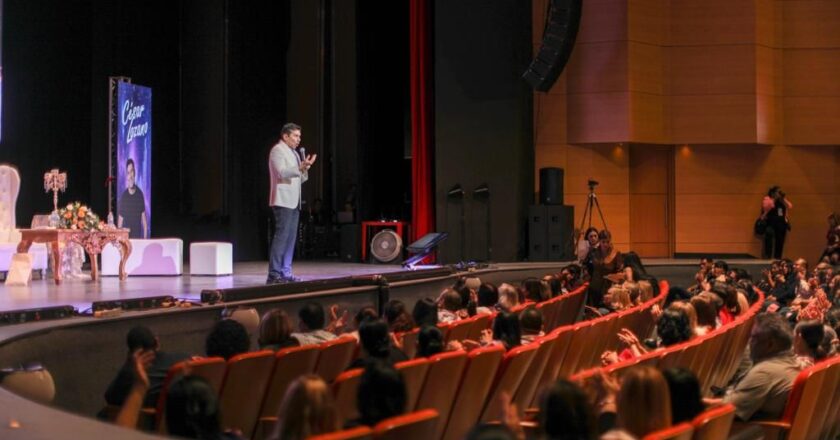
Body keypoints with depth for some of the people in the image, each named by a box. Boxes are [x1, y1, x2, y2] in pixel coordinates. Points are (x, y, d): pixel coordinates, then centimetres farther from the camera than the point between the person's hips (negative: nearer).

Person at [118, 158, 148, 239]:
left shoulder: (140, 194, 2)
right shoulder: (124, 196, -1)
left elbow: (143, 217, 6)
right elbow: (120, 220, 2)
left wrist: (145, 236, 0)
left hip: (138, 236, 1)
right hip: (126, 237, -1)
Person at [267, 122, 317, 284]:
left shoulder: (293, 153, 22)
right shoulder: (278, 150, -5)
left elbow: (299, 179, 23)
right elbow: (282, 172, -18)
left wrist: (304, 169, 5)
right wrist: (300, 167, -27)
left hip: (293, 202, 9)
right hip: (283, 201, -9)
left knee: (291, 238, 6)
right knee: (281, 236, -13)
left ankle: (285, 273, 9)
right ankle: (274, 275, -14)